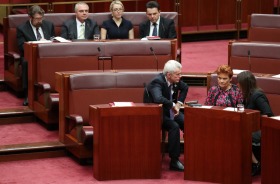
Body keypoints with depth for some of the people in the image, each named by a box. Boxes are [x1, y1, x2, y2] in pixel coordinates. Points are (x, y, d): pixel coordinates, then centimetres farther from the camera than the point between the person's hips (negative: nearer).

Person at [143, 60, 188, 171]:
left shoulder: (175, 80, -3)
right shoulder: (157, 82, -26)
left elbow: (185, 88, 19)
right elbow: (158, 99, -45)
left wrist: (179, 103, 6)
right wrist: (173, 105, -31)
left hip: (170, 111, 7)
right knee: (174, 126, -31)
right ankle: (174, 161, -24)